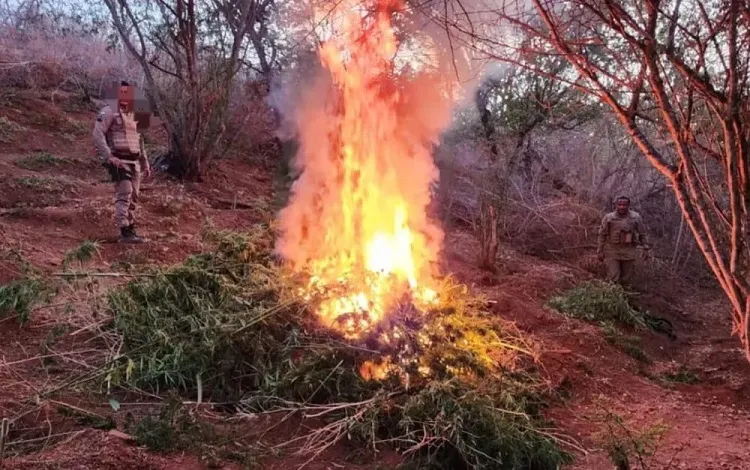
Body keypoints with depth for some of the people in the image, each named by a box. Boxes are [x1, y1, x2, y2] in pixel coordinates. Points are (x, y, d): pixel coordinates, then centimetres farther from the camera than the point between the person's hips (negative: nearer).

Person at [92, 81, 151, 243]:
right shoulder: (109, 112, -5)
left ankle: (130, 228, 20)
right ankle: (124, 232, -18)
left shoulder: (133, 116, 18)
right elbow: (98, 135, -13)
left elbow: (139, 141, 25)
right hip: (119, 161, -8)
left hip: (134, 162, 8)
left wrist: (145, 163, 23)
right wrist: (108, 156, -22)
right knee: (124, 195, -16)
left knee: (133, 196, 10)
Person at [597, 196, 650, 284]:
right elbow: (602, 235, 3)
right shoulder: (608, 218, -3)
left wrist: (645, 248, 9)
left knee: (626, 279, 9)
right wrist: (600, 251, 3)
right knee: (613, 279, -5)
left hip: (629, 251, 2)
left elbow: (642, 234, 11)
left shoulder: (636, 217, 1)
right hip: (612, 251, -2)